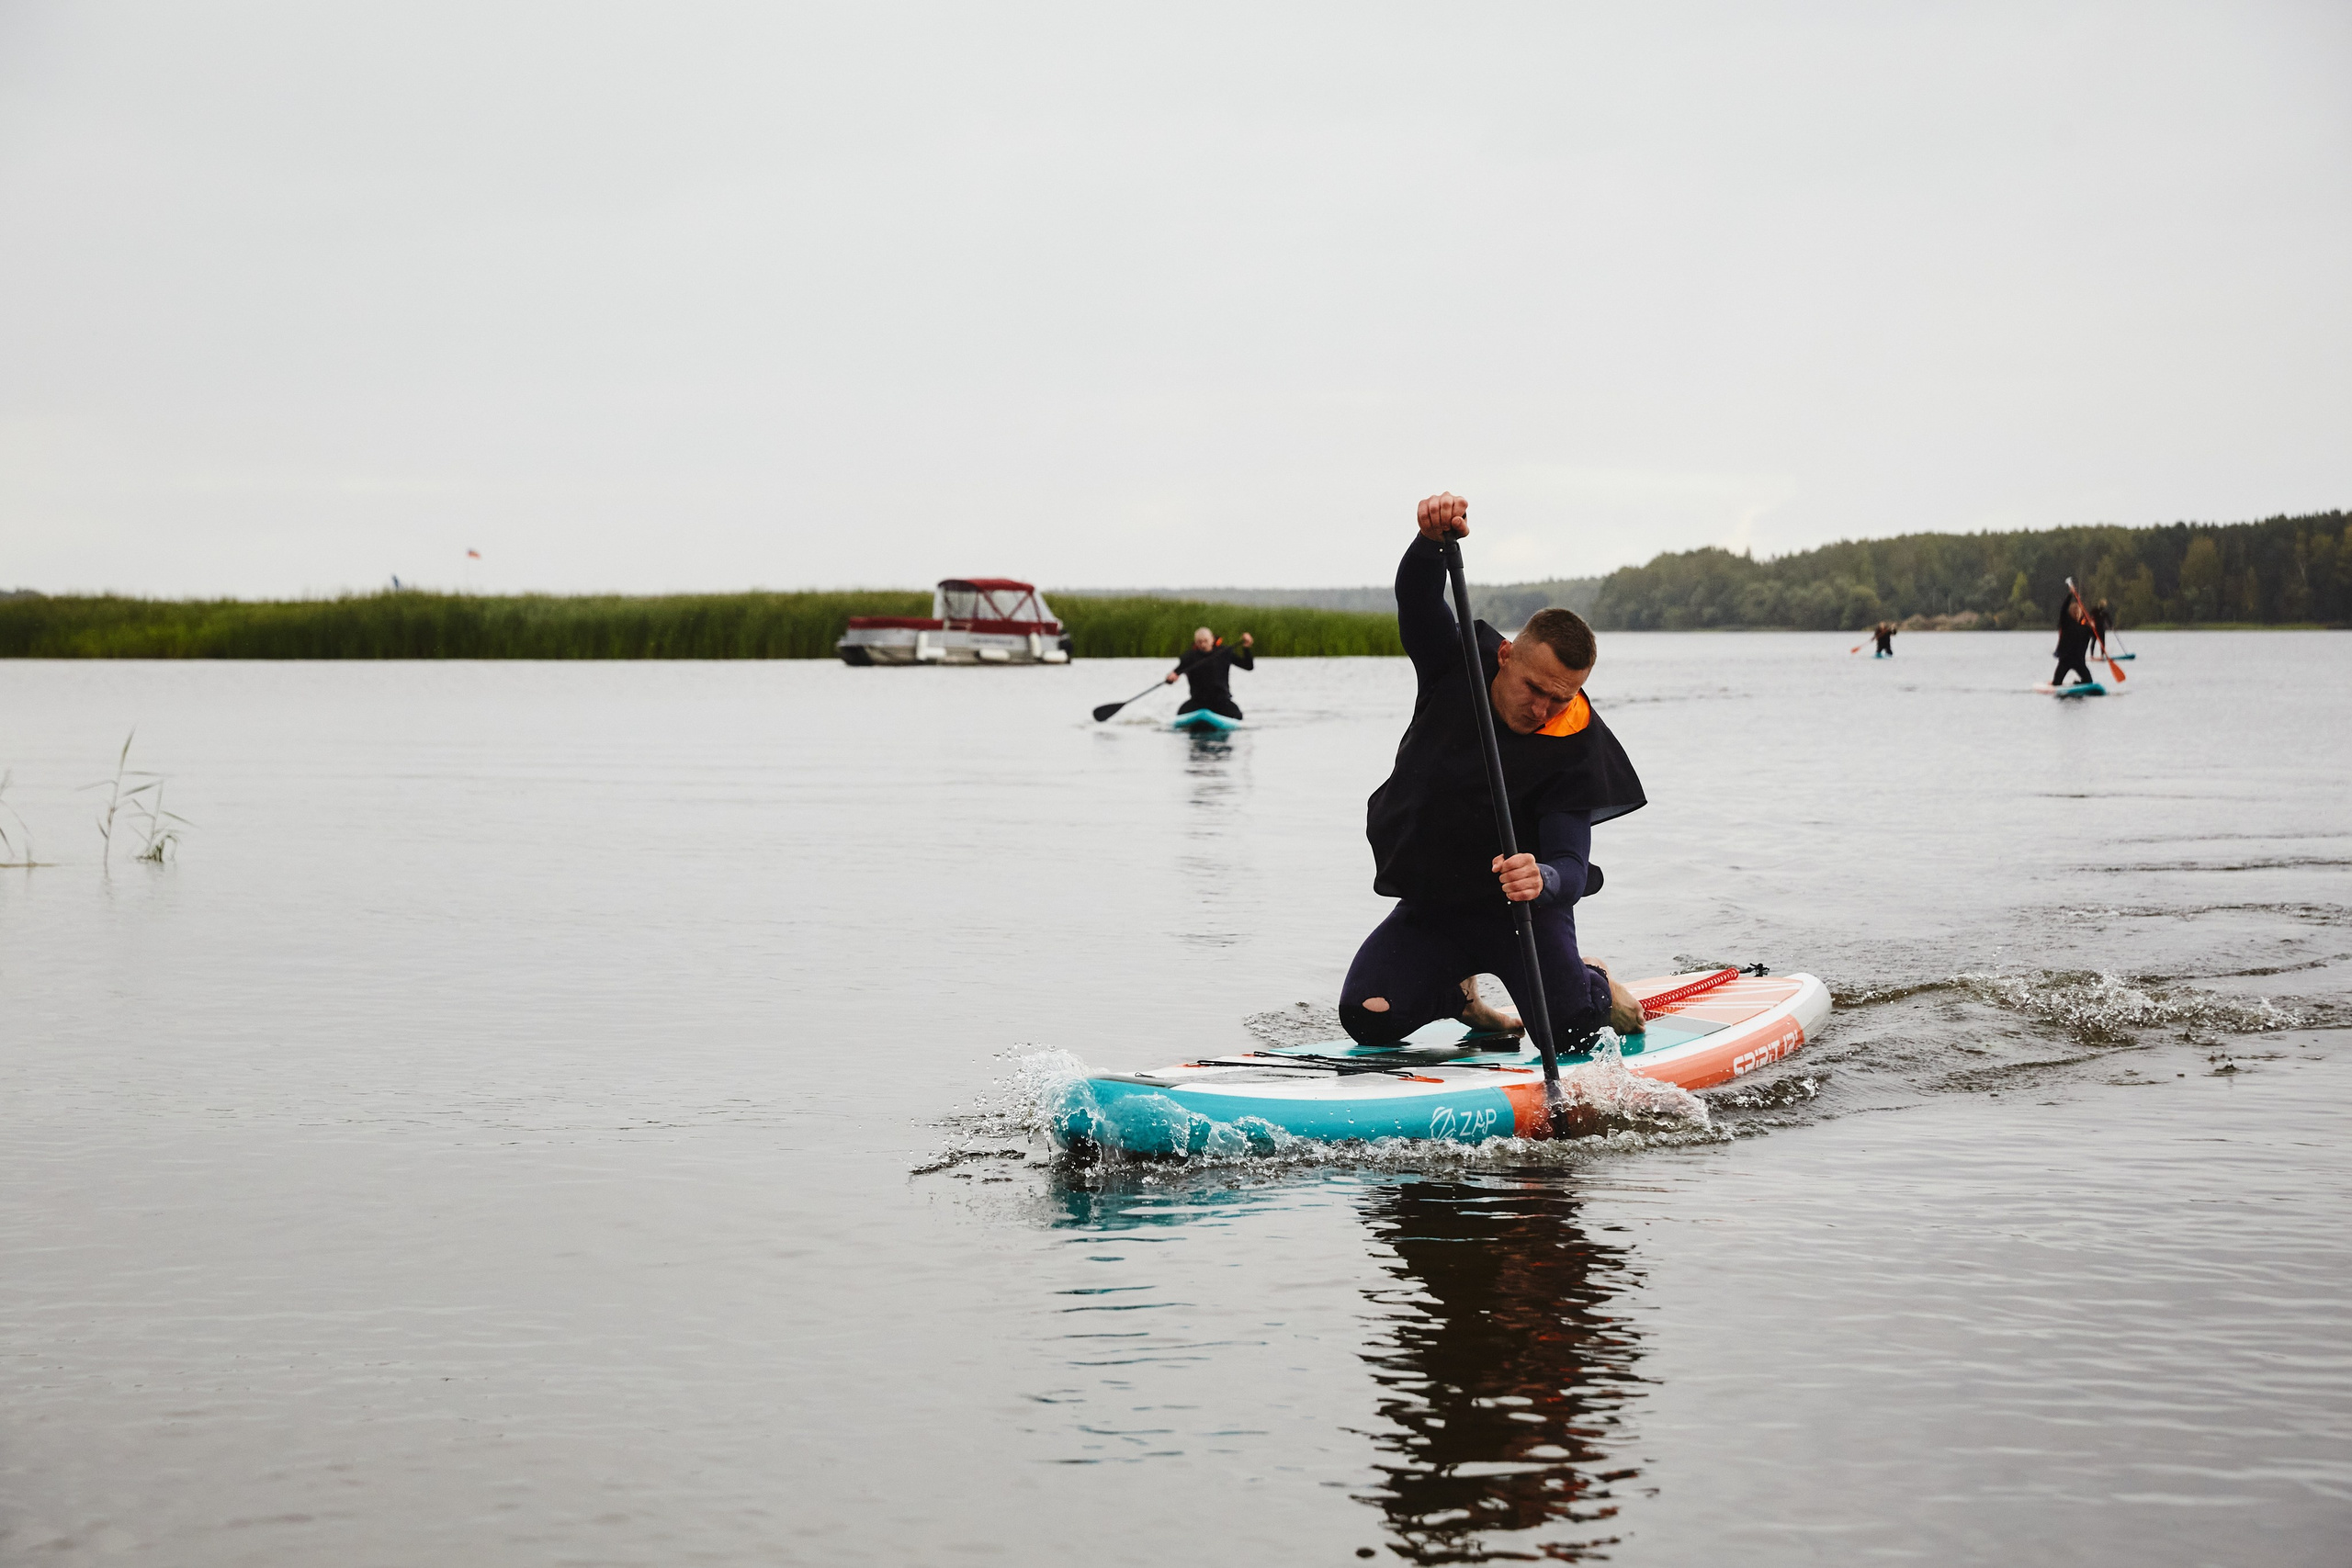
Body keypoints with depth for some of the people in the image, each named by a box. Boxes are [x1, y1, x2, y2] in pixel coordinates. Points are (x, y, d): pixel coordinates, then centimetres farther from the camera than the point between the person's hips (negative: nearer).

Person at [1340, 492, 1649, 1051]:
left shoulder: (1575, 752, -20)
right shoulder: (1458, 670, -9)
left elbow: (1571, 866, -28)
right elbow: (1417, 596, -23)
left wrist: (1543, 879, -54)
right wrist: (1435, 538, -45)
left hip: (1520, 906, -3)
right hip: (1430, 903, 3)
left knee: (1569, 1027, -21)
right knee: (1370, 1020, -15)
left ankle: (1595, 985, 18)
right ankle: (1456, 987, 18)